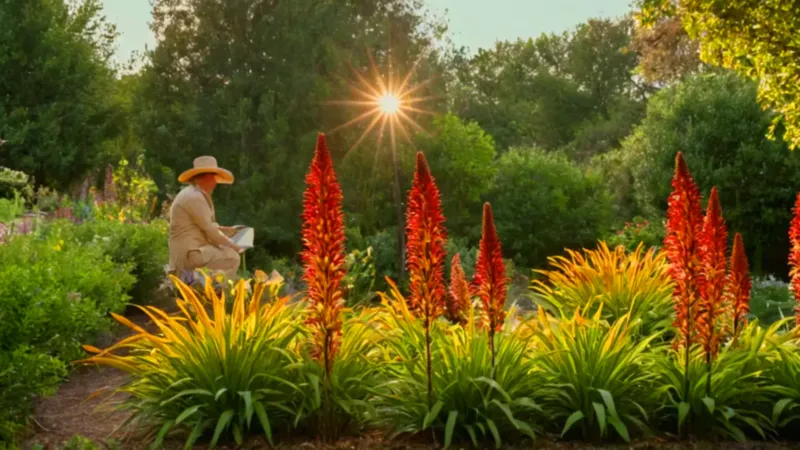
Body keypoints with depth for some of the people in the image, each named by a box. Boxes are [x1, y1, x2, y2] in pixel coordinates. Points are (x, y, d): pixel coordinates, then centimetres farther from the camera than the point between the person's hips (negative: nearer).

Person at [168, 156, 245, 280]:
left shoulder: (196, 195, 16)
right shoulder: (194, 197, -16)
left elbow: (208, 228, 20)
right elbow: (211, 232, -17)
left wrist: (231, 230, 16)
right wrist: (234, 246, -7)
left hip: (190, 250, 11)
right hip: (188, 253, -11)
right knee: (233, 257, -16)